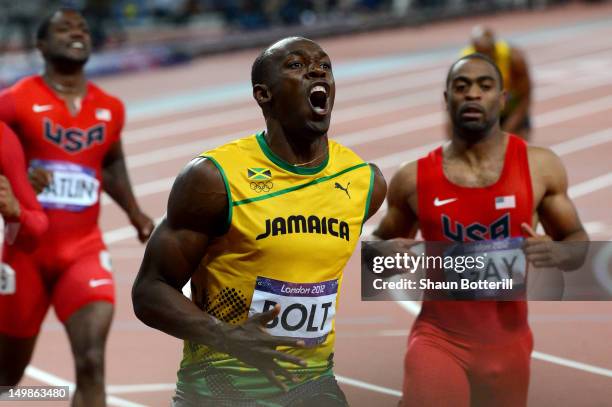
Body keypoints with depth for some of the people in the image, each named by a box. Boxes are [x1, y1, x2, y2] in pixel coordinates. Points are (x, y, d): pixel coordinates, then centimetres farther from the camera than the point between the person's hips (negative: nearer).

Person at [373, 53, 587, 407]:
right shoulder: (413, 178, -4)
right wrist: (386, 253, -14)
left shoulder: (540, 166, -4)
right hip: (438, 339, -2)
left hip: (507, 343, 2)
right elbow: (380, 245, 10)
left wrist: (557, 254, -16)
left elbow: (578, 240, 7)